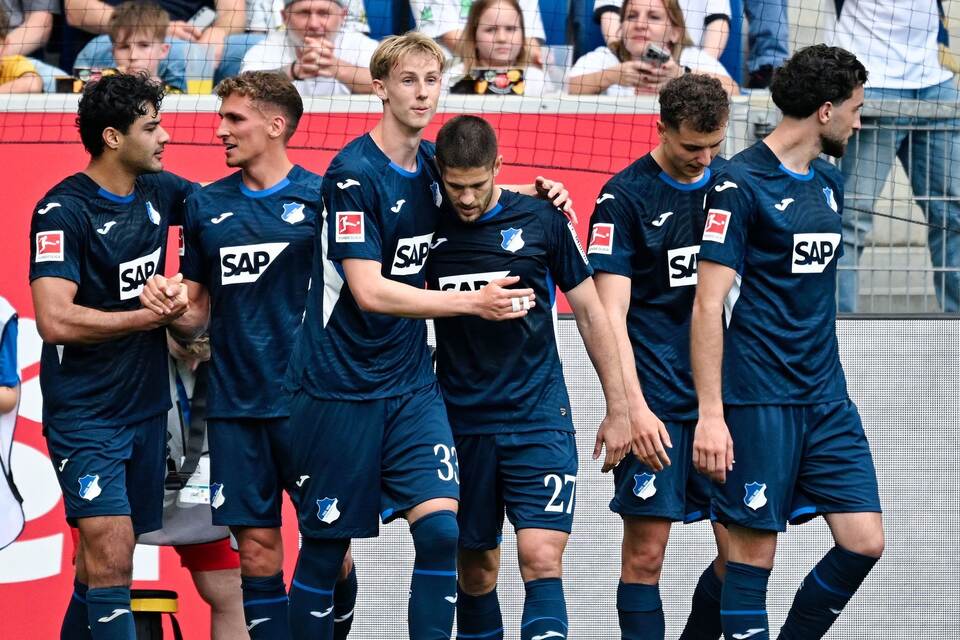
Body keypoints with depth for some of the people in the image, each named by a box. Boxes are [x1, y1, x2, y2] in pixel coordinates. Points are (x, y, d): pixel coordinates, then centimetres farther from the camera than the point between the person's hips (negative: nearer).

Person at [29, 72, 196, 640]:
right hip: (85, 416, -7)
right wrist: (152, 316, -16)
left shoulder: (158, 191, 6)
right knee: (110, 553, -17)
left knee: (107, 559, 10)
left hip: (145, 407, 7)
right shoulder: (63, 211, -14)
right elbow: (56, 321, -23)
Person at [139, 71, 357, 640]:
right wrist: (170, 308, -6)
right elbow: (198, 315, 14)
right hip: (235, 406, 3)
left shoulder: (321, 197, -1)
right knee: (258, 550, 1)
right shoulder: (206, 207, 10)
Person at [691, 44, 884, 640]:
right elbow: (709, 305, -13)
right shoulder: (741, 183, -10)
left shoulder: (829, 182, 14)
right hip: (760, 404, -7)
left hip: (828, 400, 7)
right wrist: (710, 413, -18)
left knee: (864, 543, 0)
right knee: (754, 552, -4)